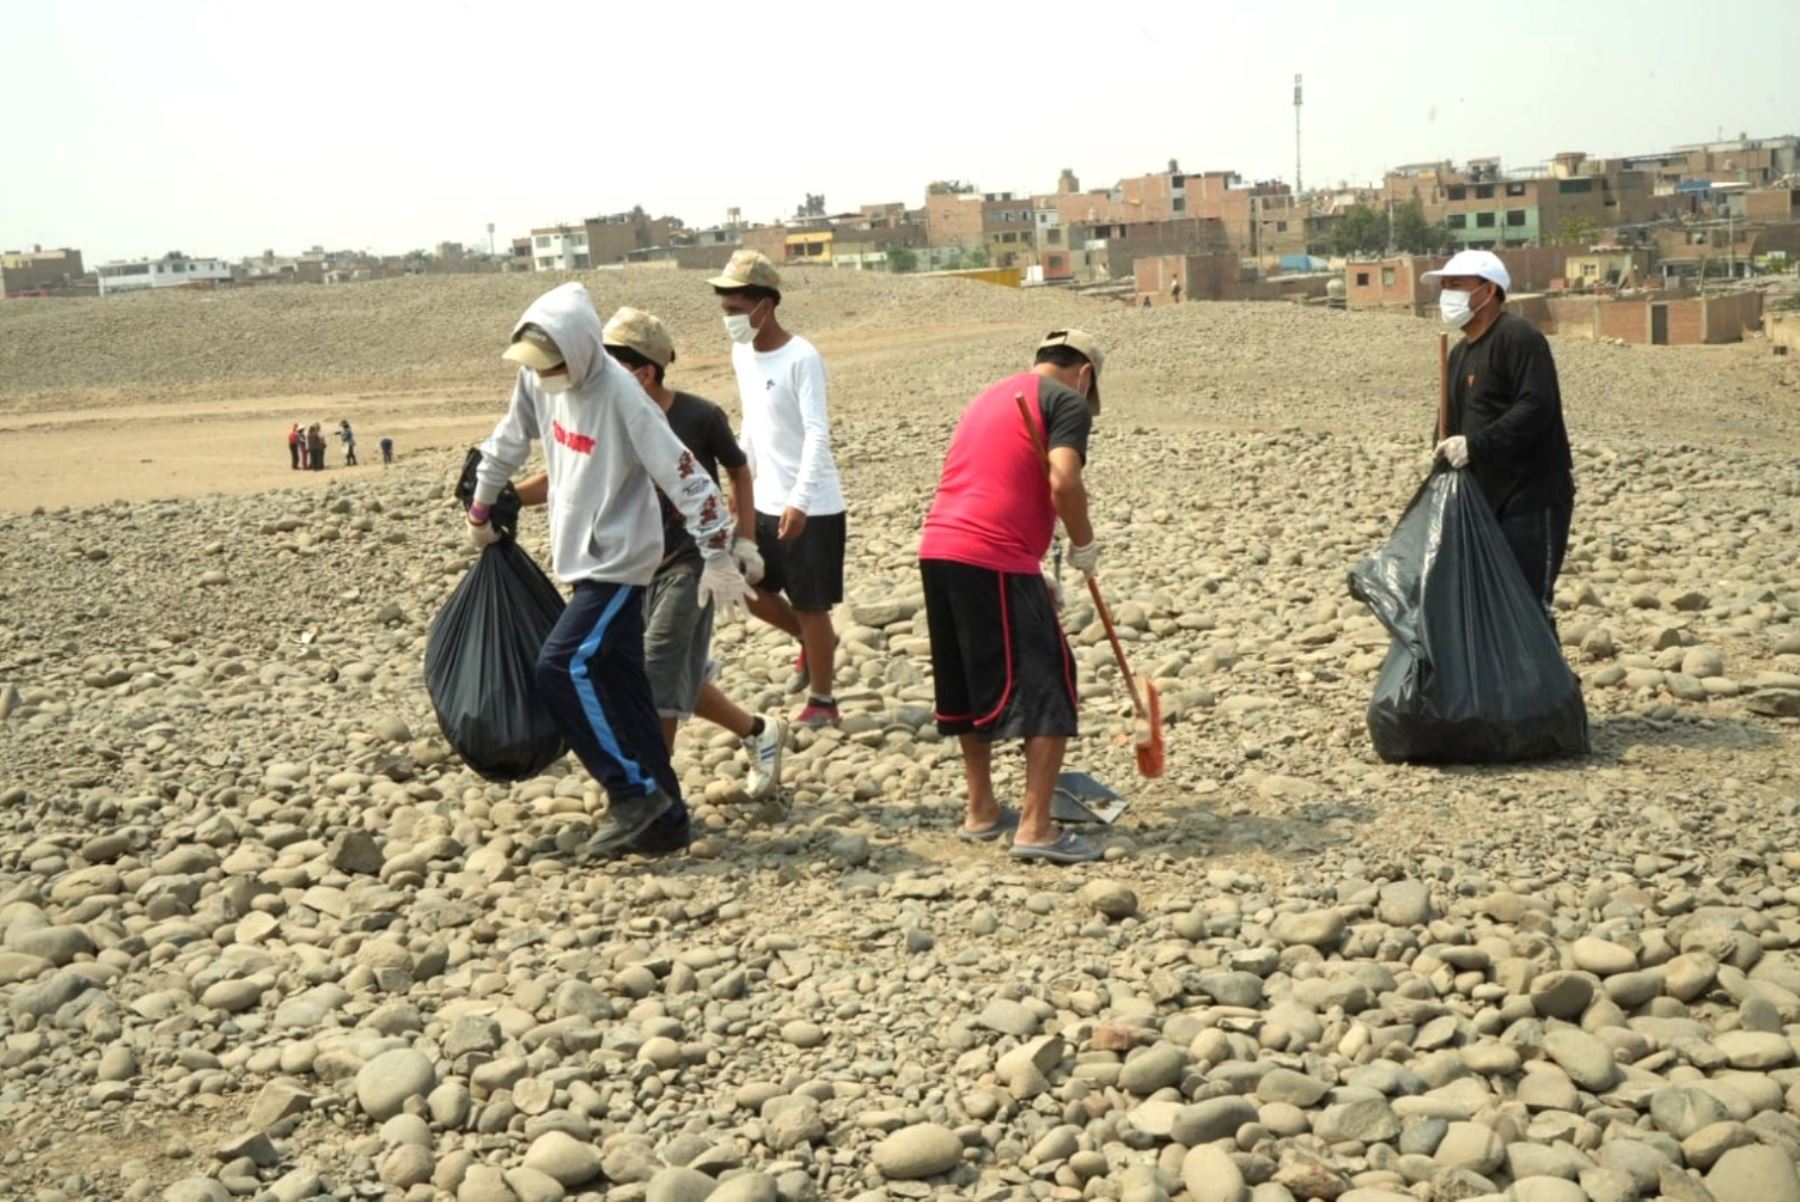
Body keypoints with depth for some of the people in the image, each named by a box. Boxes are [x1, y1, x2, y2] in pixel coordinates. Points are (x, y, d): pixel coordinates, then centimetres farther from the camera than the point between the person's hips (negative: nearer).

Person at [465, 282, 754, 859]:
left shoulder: (622, 398, -21)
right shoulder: (536, 381, 0)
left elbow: (685, 476, -21)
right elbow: (508, 443, 17)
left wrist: (719, 557, -21)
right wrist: (481, 511, 27)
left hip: (619, 561, -8)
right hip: (585, 559, 8)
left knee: (563, 667, -16)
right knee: (620, 686, 8)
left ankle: (634, 790, -5)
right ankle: (664, 817, 15)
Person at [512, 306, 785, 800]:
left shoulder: (699, 417, -13)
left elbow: (738, 471, 1)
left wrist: (746, 541, -2)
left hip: (690, 564, -5)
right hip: (640, 567, 6)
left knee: (655, 677, -9)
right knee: (676, 677, 12)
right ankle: (758, 732, 34)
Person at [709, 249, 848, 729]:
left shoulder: (801, 358, -17)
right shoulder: (741, 353, 6)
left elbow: (818, 435, -23)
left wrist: (799, 502, -32)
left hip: (812, 508, -7)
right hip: (765, 504, 7)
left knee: (810, 605, 2)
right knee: (753, 591, 11)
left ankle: (822, 700, 17)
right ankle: (813, 643, 36)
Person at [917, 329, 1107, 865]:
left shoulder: (992, 396, 27)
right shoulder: (1068, 401, 1)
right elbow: (1063, 481, -16)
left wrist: (1033, 580, 31)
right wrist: (1084, 544, 1)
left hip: (937, 551, 8)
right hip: (994, 562, -8)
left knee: (970, 684, 20)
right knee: (1048, 686, 0)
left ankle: (981, 811, 30)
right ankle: (1036, 827, -1)